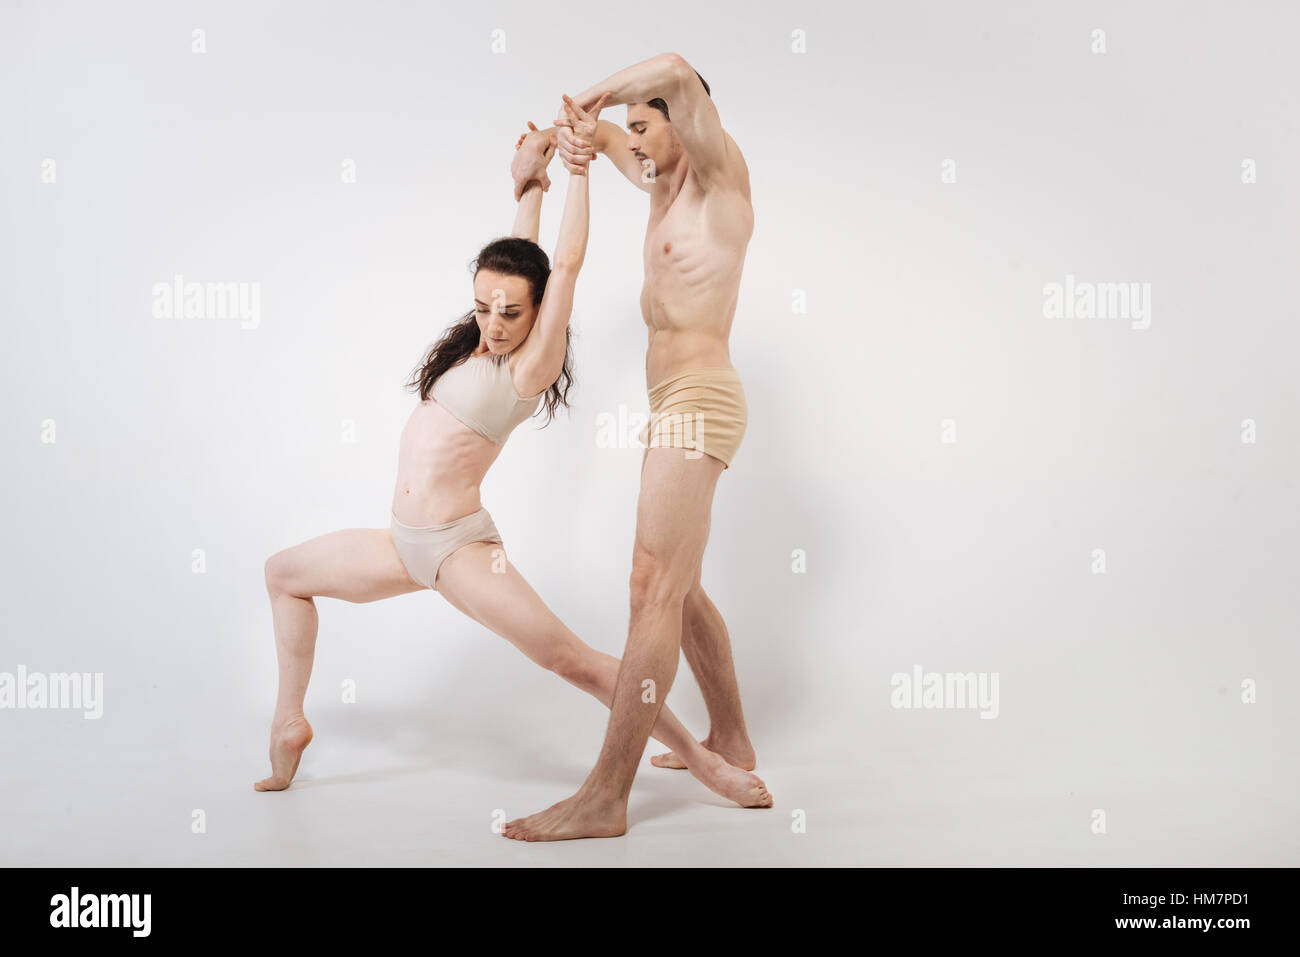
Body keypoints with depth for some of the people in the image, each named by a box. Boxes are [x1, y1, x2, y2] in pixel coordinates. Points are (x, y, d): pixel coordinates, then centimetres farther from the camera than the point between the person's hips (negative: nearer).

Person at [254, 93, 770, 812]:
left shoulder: (531, 367, -12)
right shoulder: (479, 348, 8)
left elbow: (566, 264, -17)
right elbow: (513, 259, 19)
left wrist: (580, 166, -11)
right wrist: (533, 183, 22)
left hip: (459, 545, -8)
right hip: (405, 542, 8)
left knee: (572, 661, -15)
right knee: (284, 572, 19)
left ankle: (702, 759, -4)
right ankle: (289, 722, 28)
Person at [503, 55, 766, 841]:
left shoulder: (723, 179, -7)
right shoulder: (666, 186, 17)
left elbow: (676, 70, -23)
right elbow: (606, 133, 33)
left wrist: (589, 101, -10)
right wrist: (562, 136, 12)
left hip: (698, 406, -10)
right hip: (678, 410, 10)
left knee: (654, 593, -14)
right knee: (677, 590, 17)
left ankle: (606, 798, -14)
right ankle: (731, 741, 30)